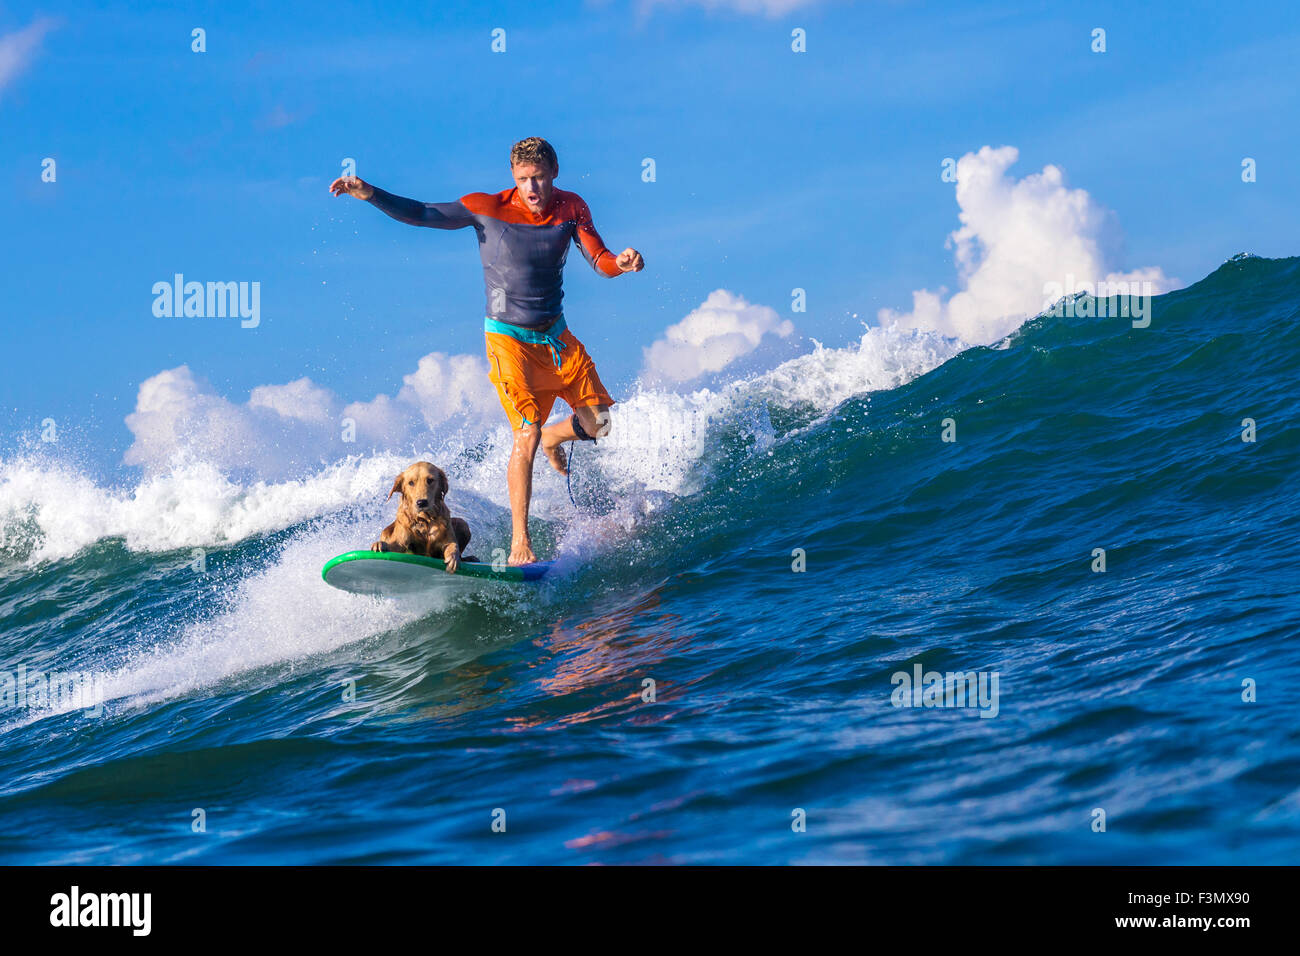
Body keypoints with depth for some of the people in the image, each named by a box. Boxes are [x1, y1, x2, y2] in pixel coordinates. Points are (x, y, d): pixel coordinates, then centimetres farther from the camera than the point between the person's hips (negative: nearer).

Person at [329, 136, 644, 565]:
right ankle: (519, 543, -16)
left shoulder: (571, 208, -3)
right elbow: (420, 214, -10)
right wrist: (370, 194, -23)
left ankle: (553, 438, 41)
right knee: (527, 433, -18)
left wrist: (621, 262, -29)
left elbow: (600, 262, -6)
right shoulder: (488, 209, -13)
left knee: (600, 421, 5)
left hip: (556, 336, 5)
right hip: (509, 339, -5)